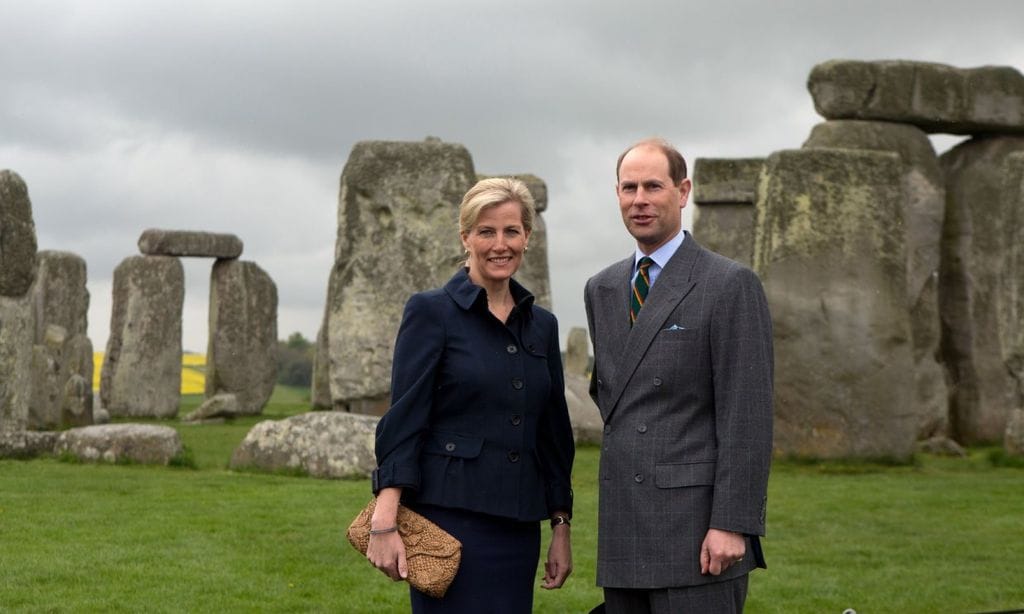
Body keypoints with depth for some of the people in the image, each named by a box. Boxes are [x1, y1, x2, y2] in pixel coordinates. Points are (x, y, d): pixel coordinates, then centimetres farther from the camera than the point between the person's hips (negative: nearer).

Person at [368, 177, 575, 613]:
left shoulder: (541, 324, 12)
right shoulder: (431, 312, -3)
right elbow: (403, 419, -9)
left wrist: (561, 529, 14)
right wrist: (384, 523, -17)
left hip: (518, 525, 5)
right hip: (449, 518, -5)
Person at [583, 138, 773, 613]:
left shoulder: (731, 285, -5)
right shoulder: (601, 290, 15)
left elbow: (747, 414, -10)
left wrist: (731, 524, -16)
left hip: (698, 528, -6)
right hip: (622, 531, 6)